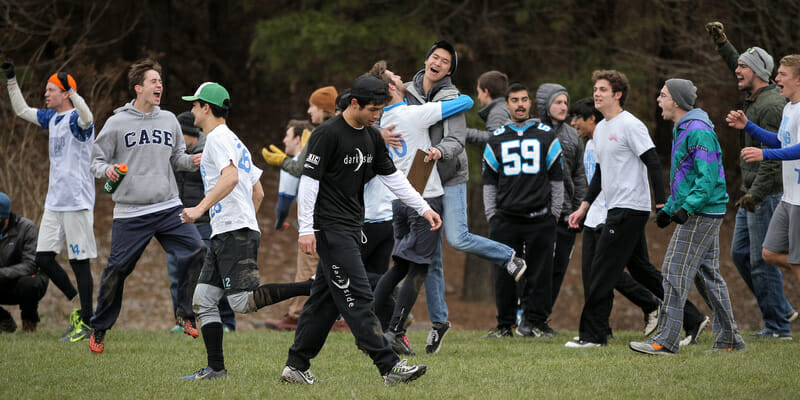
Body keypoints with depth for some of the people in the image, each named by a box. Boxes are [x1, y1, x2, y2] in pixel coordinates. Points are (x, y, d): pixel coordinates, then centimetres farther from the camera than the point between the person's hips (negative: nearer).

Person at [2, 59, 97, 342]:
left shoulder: (76, 119, -12)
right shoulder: (51, 117, 14)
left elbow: (86, 118, -37)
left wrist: (70, 90, -44)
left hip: (77, 202, -9)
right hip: (54, 202, 9)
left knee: (80, 261, -4)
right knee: (43, 258, 8)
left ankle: (86, 322, 2)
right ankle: (77, 303, 23)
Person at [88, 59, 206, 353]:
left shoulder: (169, 120, 11)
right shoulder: (117, 123, -1)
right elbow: (96, 160, 4)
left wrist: (192, 161, -1)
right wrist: (106, 170, -18)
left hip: (168, 208, 3)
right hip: (130, 213, -3)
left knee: (196, 252, -13)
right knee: (117, 270, -1)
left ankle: (186, 313, 4)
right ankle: (99, 329, 17)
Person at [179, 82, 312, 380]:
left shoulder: (218, 138, -6)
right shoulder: (235, 142, 25)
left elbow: (231, 177, -25)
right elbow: (258, 192, 28)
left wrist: (201, 208, -30)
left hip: (235, 232, -10)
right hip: (223, 234, 10)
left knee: (243, 302, -18)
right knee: (203, 300, 6)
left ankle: (312, 287, -20)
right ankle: (216, 368, 3)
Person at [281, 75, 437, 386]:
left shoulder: (372, 138, 11)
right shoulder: (328, 134, -14)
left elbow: (392, 176, 19)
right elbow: (309, 179, -15)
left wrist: (423, 208, 15)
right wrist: (306, 228, -18)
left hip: (352, 228, 9)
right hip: (330, 228, -9)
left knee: (326, 297, 10)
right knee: (357, 296, -10)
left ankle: (296, 365, 16)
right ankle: (389, 366, -15)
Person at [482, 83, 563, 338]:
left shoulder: (546, 136, 8)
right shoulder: (497, 139, 12)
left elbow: (557, 178, 9)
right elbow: (489, 182, 14)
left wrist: (553, 215, 3)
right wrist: (492, 216, 5)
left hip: (539, 219, -1)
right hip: (505, 219, 1)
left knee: (540, 274, -1)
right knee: (504, 275, 0)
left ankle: (536, 322, 6)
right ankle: (505, 325, 7)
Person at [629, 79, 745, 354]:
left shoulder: (698, 132, -16)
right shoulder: (681, 129, 17)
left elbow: (708, 177, -22)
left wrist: (687, 207, -30)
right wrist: (669, 208, 27)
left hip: (701, 215, -10)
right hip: (705, 215, 10)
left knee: (675, 273, -10)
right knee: (707, 275, 11)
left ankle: (666, 340, -11)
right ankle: (729, 340, 14)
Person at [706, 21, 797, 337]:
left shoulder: (772, 105, -17)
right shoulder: (754, 98, 12)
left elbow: (773, 156, -23)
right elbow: (738, 70, 34)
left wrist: (756, 193, -27)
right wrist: (722, 42, 27)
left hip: (767, 193, -10)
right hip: (752, 192, 10)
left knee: (762, 260, -7)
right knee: (740, 254, 12)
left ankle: (777, 325, -1)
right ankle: (782, 310, 18)